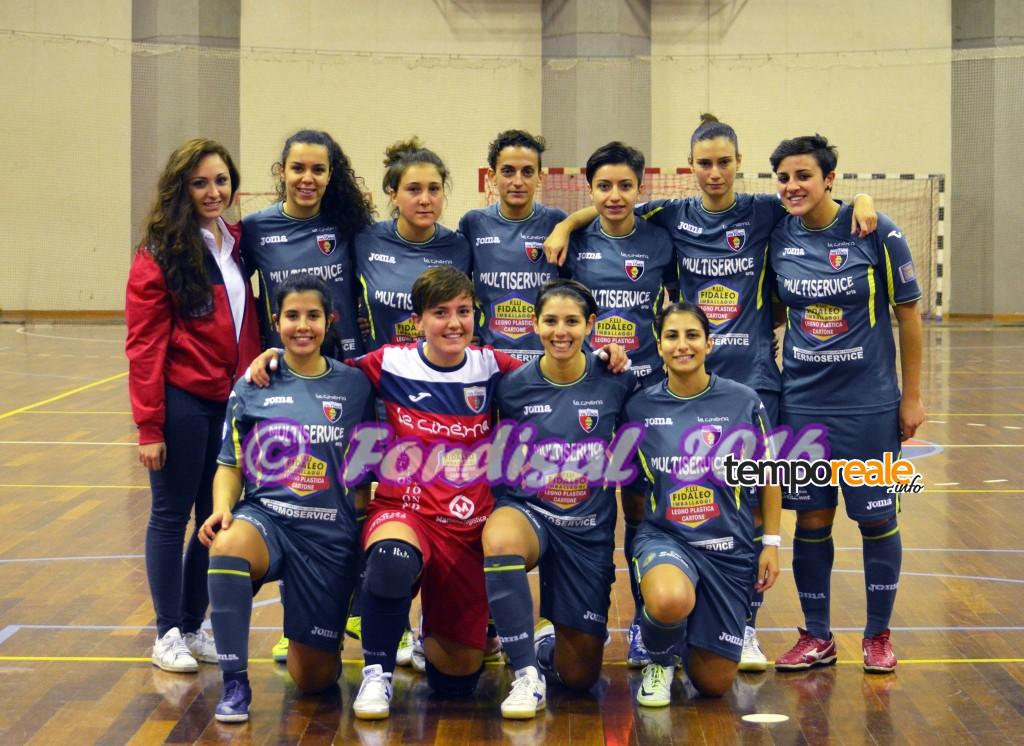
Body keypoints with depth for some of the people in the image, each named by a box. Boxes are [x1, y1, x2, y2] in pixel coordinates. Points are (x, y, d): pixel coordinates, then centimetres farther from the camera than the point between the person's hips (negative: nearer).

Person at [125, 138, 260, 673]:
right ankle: (168, 634, 12)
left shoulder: (236, 246, 10)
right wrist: (149, 426, -14)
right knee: (172, 514, 3)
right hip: (182, 402, -6)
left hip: (232, 401, 6)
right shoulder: (160, 254, -8)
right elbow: (144, 345, -10)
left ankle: (194, 626, 22)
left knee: (216, 516, 10)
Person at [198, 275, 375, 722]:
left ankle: (313, 639, 40)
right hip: (265, 517, 0)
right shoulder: (252, 387, 4)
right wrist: (221, 509, -13)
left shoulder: (354, 386, 3)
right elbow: (231, 465, 6)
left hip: (330, 533, 0)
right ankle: (235, 683, -22)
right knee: (227, 545, -39)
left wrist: (364, 528, 0)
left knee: (313, 678, 0)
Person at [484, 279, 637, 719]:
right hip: (527, 511, -1)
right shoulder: (513, 386, -6)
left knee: (581, 675, 3)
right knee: (499, 537, -41)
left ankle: (548, 643, 40)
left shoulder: (615, 382, -6)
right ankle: (526, 673, -24)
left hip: (589, 529, 1)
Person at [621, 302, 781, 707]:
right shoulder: (640, 406, -3)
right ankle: (659, 661, -3)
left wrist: (771, 543, 3)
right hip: (664, 537, -1)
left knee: (713, 684, 3)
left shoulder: (743, 400, -4)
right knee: (670, 601, -39)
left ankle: (694, 635, 39)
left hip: (730, 548, 1)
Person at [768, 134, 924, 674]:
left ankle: (878, 635, 21)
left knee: (877, 519, 5)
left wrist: (912, 396, -2)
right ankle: (816, 638, 21)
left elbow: (907, 314, -3)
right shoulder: (777, 235, -1)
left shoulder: (875, 232, -10)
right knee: (811, 519, 8)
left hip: (869, 403, -3)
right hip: (802, 402, 3)